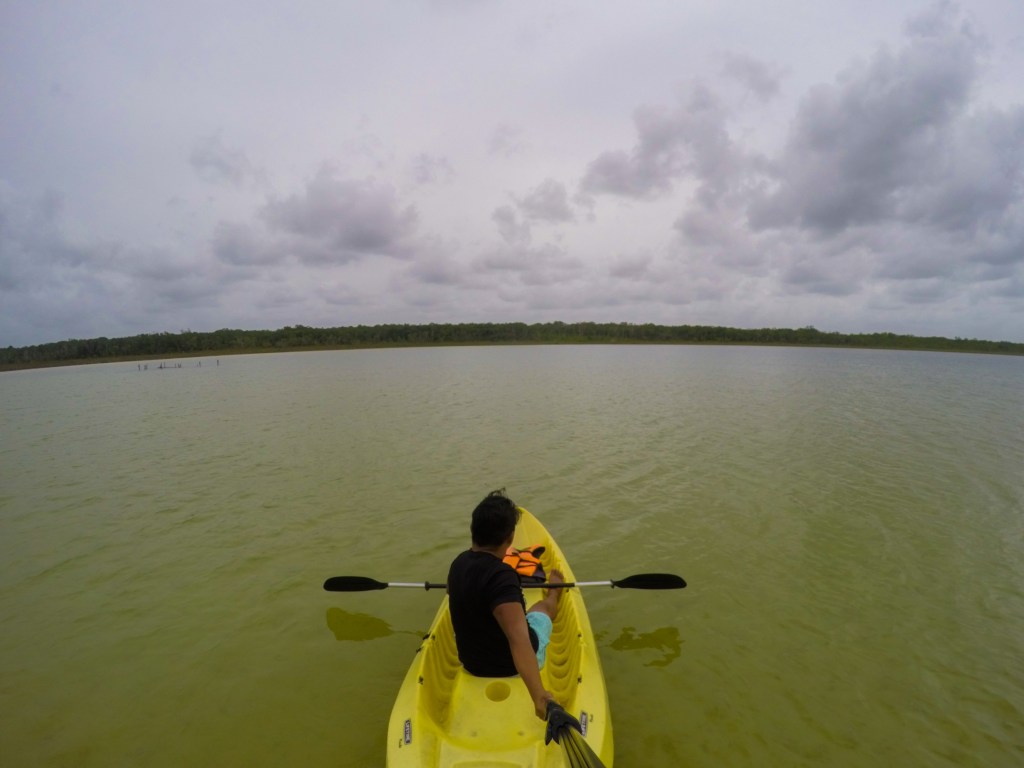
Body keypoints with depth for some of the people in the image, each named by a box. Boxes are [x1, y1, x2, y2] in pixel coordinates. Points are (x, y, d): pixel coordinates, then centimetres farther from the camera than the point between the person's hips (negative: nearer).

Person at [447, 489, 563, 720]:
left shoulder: (459, 563, -10)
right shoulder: (501, 575, -35)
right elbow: (518, 639, -45)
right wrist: (540, 696, -50)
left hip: (472, 663, 5)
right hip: (512, 665, -5)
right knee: (544, 607, 21)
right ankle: (554, 591, 57)